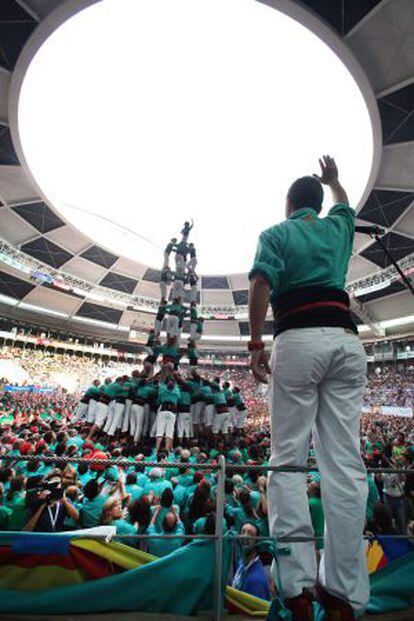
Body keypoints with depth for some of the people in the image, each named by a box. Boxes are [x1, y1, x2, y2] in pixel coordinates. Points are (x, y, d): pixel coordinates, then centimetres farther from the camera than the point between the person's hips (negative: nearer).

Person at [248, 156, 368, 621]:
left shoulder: (276, 234, 12)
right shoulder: (336, 227, 25)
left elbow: (260, 286, -5)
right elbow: (344, 204, 51)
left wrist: (255, 344, -5)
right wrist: (332, 179, 69)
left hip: (298, 339, -4)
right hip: (346, 338, 4)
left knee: (288, 460, -1)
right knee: (344, 463, 0)